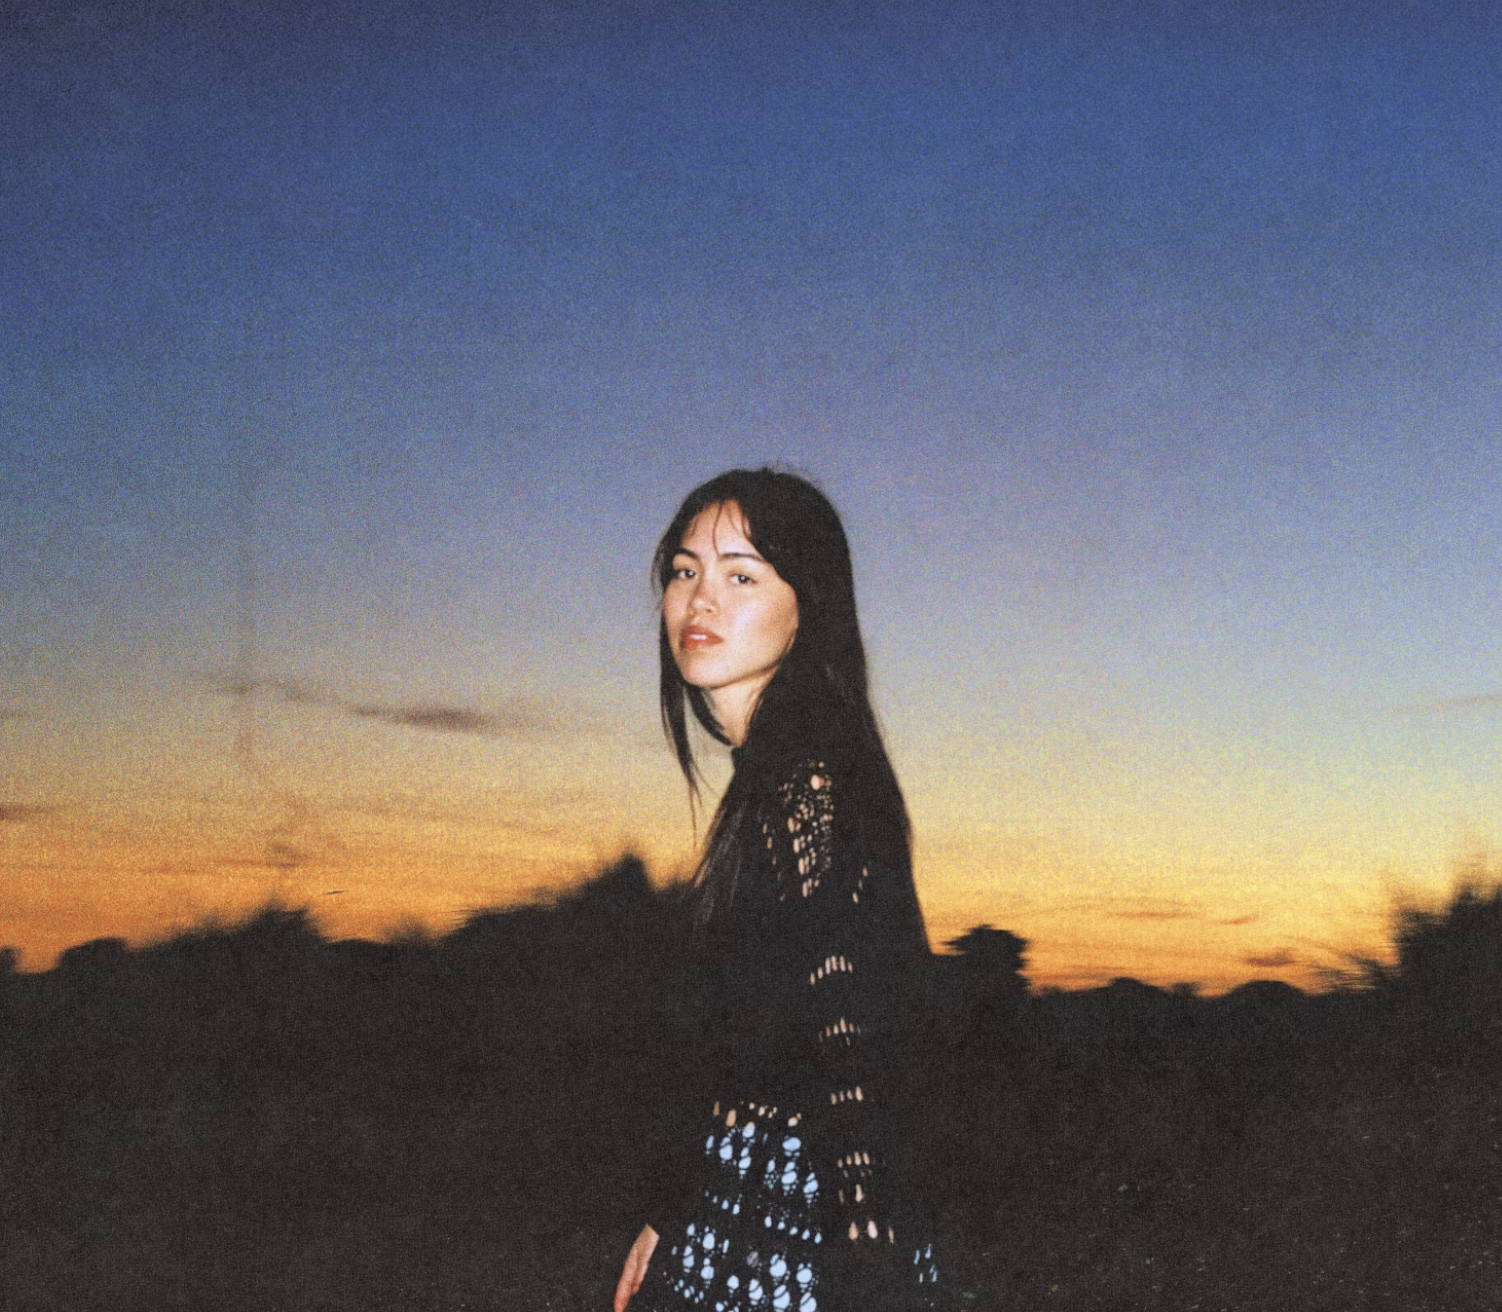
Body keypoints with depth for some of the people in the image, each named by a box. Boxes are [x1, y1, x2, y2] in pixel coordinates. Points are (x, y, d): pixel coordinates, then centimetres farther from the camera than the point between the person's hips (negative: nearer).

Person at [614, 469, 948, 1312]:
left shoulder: (810, 785, -18)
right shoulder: (776, 777, 11)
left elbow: (856, 1063, -22)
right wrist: (671, 1216, 19)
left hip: (805, 1234, -9)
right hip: (744, 1210, 9)